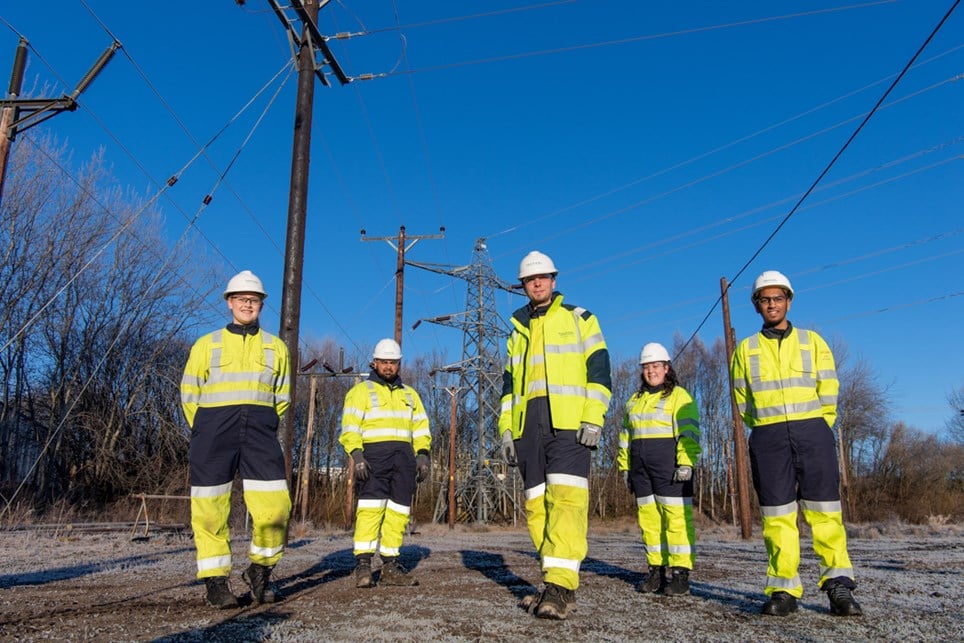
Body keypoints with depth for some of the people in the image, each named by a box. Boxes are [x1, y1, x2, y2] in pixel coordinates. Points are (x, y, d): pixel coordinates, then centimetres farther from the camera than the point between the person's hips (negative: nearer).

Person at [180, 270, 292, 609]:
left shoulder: (276, 347, 15)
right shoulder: (206, 344, 12)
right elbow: (189, 393, 14)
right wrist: (208, 433, 11)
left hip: (260, 431, 1)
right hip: (214, 429, 0)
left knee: (274, 507, -9)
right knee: (210, 510, -2)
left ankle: (260, 570, 13)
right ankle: (216, 581, 12)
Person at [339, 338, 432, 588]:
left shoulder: (410, 394, 25)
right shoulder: (361, 391, 11)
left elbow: (421, 427, 19)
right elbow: (350, 427, 0)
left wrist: (423, 454, 3)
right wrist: (356, 455, -15)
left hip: (404, 456, 4)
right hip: (374, 453, -4)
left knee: (398, 512, 1)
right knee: (371, 507, -15)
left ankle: (390, 566, 5)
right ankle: (363, 565, -14)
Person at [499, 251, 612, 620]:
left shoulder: (579, 319, 10)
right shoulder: (517, 332, 23)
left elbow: (598, 369, 1)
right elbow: (509, 385, 22)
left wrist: (594, 418, -10)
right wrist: (506, 429, 11)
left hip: (568, 423, -5)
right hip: (528, 427, 5)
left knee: (565, 498, -17)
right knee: (536, 504, 1)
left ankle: (560, 585, -17)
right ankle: (559, 585, 8)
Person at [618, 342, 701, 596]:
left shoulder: (679, 396, 1)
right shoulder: (635, 400, 21)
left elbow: (689, 432, -8)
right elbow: (626, 436, 22)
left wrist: (685, 463, -18)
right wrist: (625, 466, 16)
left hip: (669, 465, -6)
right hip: (641, 466, 6)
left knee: (676, 517, -8)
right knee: (648, 518, 5)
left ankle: (680, 574, -3)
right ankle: (656, 571, 12)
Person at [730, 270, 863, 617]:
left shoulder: (812, 341, 10)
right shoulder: (746, 349, 12)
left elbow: (828, 393, 9)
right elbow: (741, 400, 14)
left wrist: (812, 430, 9)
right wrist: (770, 428, 11)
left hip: (812, 432, 0)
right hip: (768, 437, 0)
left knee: (825, 511, -4)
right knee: (777, 515, -1)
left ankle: (839, 585, 3)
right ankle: (784, 590, 4)